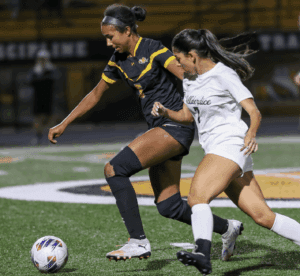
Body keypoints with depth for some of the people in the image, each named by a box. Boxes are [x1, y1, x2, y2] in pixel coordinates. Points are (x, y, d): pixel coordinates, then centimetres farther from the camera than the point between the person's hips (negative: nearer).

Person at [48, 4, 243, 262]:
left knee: (114, 169, -19)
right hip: (160, 128, 8)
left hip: (176, 124, -8)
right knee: (168, 206, 7)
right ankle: (227, 228, 27)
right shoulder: (118, 60, 11)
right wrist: (63, 124, 22)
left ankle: (139, 241, -16)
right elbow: (95, 94, 22)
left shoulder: (153, 49, -12)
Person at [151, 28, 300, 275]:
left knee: (197, 196, -29)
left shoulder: (224, 75, -9)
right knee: (262, 215, 5)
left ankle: (203, 255, -45)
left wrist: (251, 135, -33)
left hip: (231, 145, -8)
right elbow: (188, 116, 26)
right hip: (215, 150, 8)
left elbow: (254, 112, -14)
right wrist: (165, 112, 7)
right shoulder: (190, 80, 15)